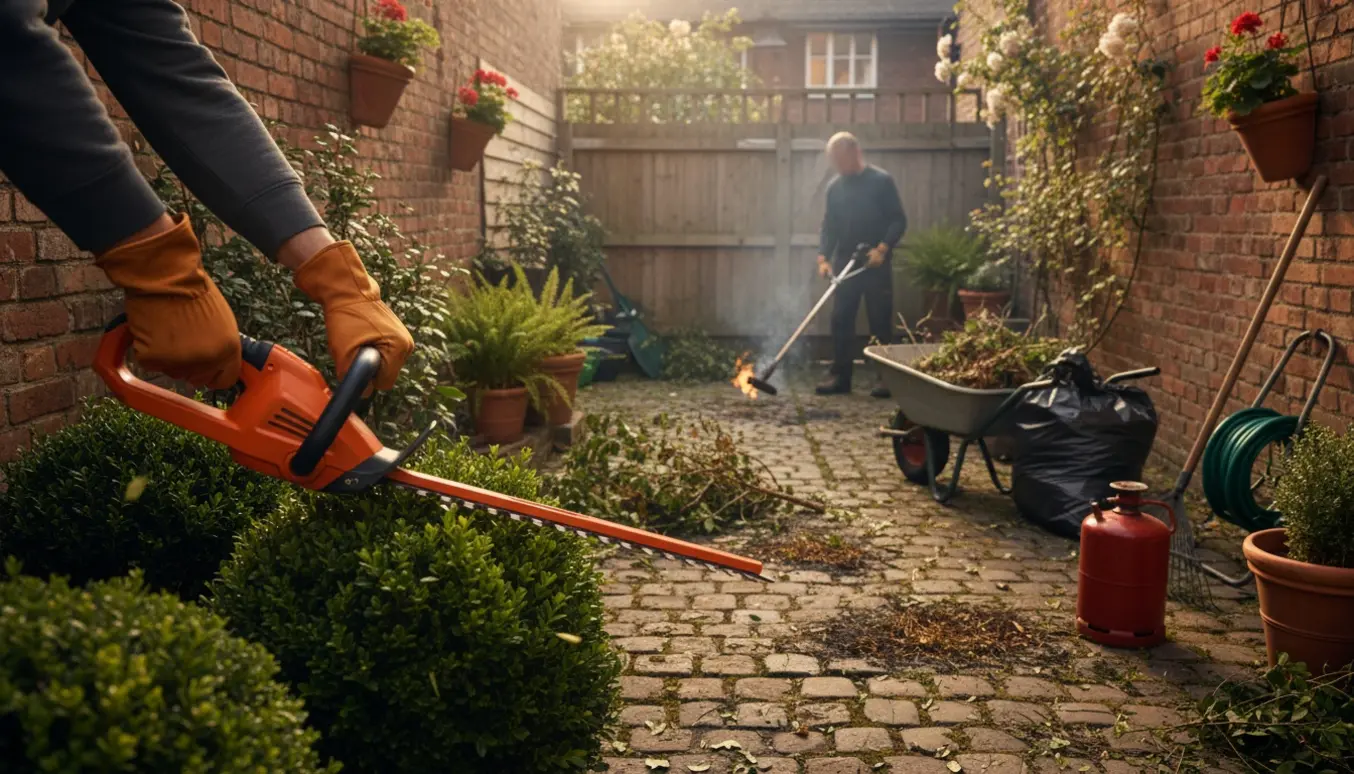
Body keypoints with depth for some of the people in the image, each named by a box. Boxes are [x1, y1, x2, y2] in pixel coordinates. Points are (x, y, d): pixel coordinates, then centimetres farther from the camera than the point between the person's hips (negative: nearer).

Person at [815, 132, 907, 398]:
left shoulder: (881, 181, -4)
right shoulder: (835, 187, 8)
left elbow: (899, 220, -6)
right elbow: (829, 225, 10)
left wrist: (882, 248, -19)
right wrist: (823, 257, -3)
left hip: (876, 264, -4)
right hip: (844, 264, 4)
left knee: (880, 321, 0)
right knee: (840, 320, 4)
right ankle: (840, 375, 11)